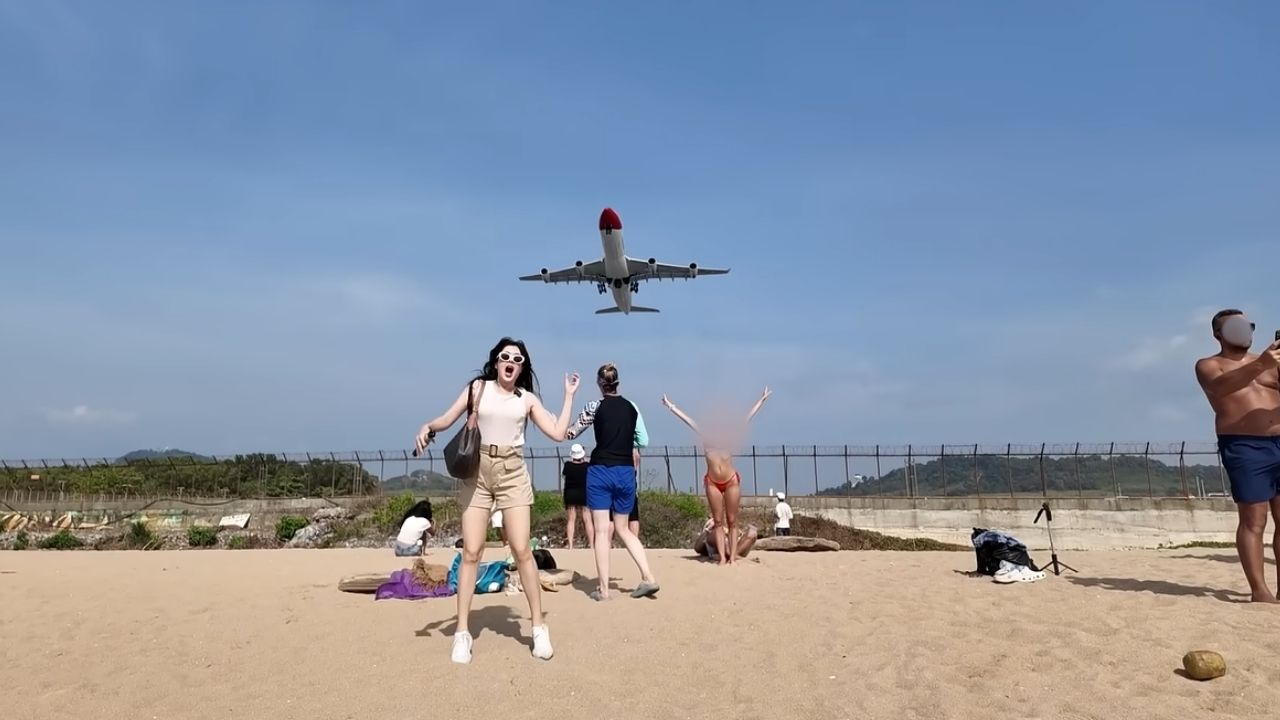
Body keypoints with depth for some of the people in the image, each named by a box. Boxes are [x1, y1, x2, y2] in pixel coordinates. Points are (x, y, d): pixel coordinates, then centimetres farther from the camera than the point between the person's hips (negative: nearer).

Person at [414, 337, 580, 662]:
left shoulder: (528, 399, 8)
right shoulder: (478, 387, 5)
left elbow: (558, 433, 2)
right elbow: (446, 420, 2)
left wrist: (569, 395, 7)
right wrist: (427, 427, -19)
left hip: (512, 473, 1)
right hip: (476, 472, 0)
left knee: (521, 550, -4)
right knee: (471, 552, -2)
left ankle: (539, 627, 7)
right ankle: (463, 632, 6)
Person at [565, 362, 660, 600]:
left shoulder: (595, 406, -4)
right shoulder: (631, 406, 7)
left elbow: (570, 432, 3)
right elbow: (643, 441, 11)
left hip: (600, 471, -4)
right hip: (625, 472, 4)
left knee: (602, 531, 1)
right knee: (623, 529, 16)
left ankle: (603, 589, 2)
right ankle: (648, 578, 6)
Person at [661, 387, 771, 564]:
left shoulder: (732, 434, 8)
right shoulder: (705, 435, 9)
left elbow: (748, 417, 9)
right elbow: (687, 419, 10)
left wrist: (761, 400, 9)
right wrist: (670, 406, 11)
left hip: (731, 481, -1)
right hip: (712, 482, 1)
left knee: (732, 521, 1)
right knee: (718, 521, 2)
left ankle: (732, 556, 4)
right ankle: (722, 557, 5)